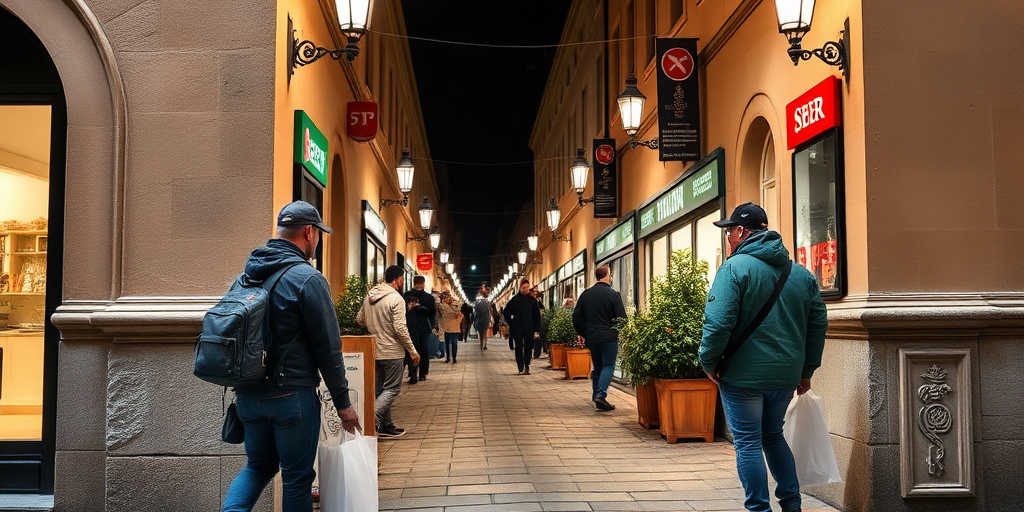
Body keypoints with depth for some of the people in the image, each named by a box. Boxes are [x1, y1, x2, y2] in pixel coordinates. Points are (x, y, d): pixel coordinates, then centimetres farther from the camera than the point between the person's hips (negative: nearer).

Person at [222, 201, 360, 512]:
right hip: (291, 393, -6)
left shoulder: (247, 275, 8)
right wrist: (343, 403, -5)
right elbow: (328, 348, -13)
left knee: (259, 465, 20)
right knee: (297, 476, 6)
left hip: (248, 393, 7)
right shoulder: (308, 279, -14)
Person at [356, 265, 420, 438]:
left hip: (375, 350, 8)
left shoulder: (369, 296, 6)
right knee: (392, 389, -1)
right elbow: (400, 328, -21)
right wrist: (413, 351, -14)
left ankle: (386, 425, 20)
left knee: (382, 388, 15)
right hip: (392, 351, -8)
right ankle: (371, 420, -14)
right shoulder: (396, 298, -16)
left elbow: (359, 319, 13)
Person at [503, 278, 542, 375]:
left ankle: (526, 367, 14)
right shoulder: (515, 300, 1)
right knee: (519, 349, -3)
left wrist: (537, 331, 1)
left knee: (528, 349, 3)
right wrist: (511, 324, 3)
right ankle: (521, 369, 0)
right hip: (517, 330, -1)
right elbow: (506, 312, 11)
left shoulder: (532, 300, 5)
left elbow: (537, 316, 7)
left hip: (529, 329, 1)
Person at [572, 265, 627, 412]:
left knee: (597, 366, 17)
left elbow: (576, 318, 7)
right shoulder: (613, 294, -8)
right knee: (608, 365, 1)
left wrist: (581, 333, 21)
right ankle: (601, 394, -15)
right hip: (609, 337, -4)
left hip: (591, 337, 5)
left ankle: (596, 396, 18)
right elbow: (622, 317, -9)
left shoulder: (585, 294, 5)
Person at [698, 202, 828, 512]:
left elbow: (719, 322, -20)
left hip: (744, 375, -6)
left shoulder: (735, 267, -11)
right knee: (773, 436, 22)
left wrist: (709, 362, -9)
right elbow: (818, 323, 12)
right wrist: (807, 370, 18)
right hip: (786, 375, 7)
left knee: (748, 443, 4)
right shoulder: (801, 273, 9)